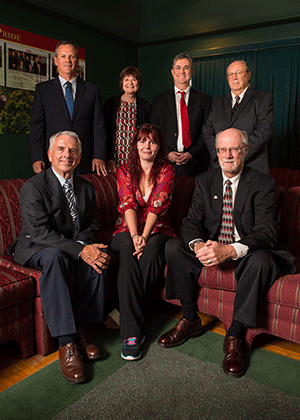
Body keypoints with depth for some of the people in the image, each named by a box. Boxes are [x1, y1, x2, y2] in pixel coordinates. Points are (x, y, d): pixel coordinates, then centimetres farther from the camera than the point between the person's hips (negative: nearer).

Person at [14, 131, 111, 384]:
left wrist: (84, 244, -17)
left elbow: (92, 225, 8)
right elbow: (39, 232, -22)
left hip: (76, 246, 5)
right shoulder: (33, 187, -12)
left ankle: (79, 327, -14)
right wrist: (80, 250, -32)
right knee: (54, 257, -37)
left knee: (98, 258, -26)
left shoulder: (86, 188, 7)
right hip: (35, 249, -4)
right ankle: (66, 344, -33)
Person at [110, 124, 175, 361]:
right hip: (127, 231, 0)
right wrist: (135, 236, -24)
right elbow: (128, 205, -7)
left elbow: (157, 206, -9)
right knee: (127, 251, -33)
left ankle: (128, 313, -19)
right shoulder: (124, 171, 9)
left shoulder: (166, 171, 6)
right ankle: (133, 332, -33)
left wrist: (144, 237, -23)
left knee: (151, 251, -35)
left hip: (157, 231, 0)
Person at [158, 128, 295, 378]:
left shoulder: (263, 184, -8)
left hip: (245, 251, -3)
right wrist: (198, 245, -28)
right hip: (209, 247, 4)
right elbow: (192, 221, -3)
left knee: (261, 260, -35)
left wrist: (231, 250, -36)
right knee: (174, 247, -18)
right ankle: (191, 320, -5)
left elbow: (267, 232, -18)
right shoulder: (204, 181, 4)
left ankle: (235, 335, -19)